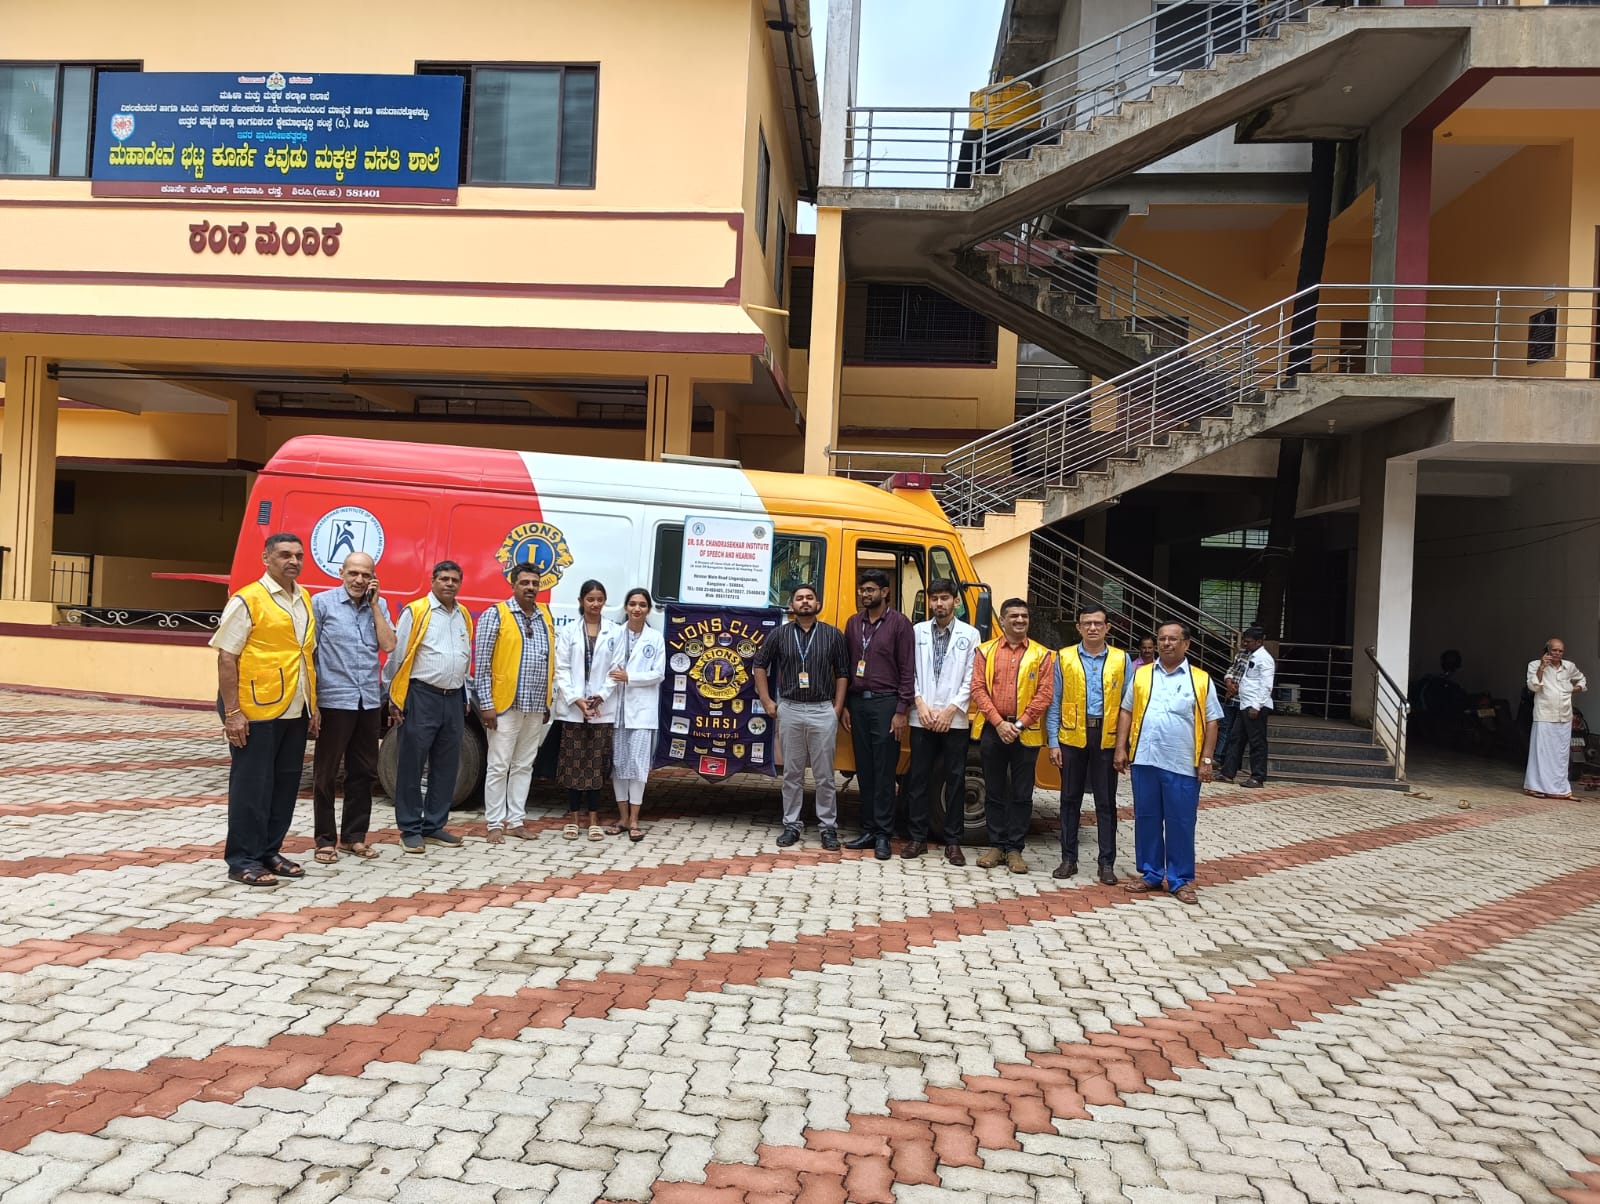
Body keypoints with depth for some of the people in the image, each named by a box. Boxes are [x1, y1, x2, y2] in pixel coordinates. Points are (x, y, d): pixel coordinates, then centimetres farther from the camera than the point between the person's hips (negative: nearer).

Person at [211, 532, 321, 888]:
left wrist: (313, 706, 15)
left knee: (285, 785, 12)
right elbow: (226, 658, -11)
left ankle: (269, 852, 24)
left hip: (295, 712, 7)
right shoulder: (248, 600, -9)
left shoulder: (305, 601, 12)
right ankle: (243, 862, 8)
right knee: (251, 786, 0)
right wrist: (232, 712, -16)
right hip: (256, 712, -7)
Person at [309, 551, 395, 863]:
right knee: (326, 773, 4)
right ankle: (325, 840, 13)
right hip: (334, 701, -4)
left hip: (369, 701, 4)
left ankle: (354, 835, 23)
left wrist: (374, 604, -5)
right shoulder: (322, 603, -4)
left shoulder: (379, 605, 8)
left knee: (363, 772, 11)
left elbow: (388, 645, -3)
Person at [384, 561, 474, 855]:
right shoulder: (416, 612, -5)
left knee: (446, 766, 10)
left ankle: (434, 826, 19)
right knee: (412, 765, -1)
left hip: (453, 699, 6)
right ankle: (410, 830, 7)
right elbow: (397, 657, -4)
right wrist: (394, 700, -6)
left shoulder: (464, 616, 13)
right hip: (421, 697, -6)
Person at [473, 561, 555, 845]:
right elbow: (481, 663, -8)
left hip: (536, 708, 5)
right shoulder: (496, 615, -5)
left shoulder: (546, 617, 11)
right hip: (506, 705, -5)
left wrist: (547, 703, 12)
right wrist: (486, 704, -13)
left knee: (524, 766, 11)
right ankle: (495, 824, 7)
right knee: (499, 766, 0)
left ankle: (516, 820, 19)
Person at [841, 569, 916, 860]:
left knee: (884, 771, -2)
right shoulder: (853, 623, 12)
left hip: (885, 703, -5)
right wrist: (845, 706, 9)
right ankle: (869, 830, 16)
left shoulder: (899, 623, -4)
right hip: (858, 702, 5)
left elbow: (907, 670, -6)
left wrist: (901, 711, -11)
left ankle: (883, 834, 4)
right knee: (864, 770, 8)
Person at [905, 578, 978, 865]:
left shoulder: (970, 634, 2)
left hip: (955, 720, -1)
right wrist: (920, 704, -8)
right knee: (918, 778, 5)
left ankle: (952, 841, 11)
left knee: (955, 780, 3)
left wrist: (951, 709, -10)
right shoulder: (918, 632, 6)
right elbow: (910, 672, 4)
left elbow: (971, 679, -2)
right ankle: (918, 838, 13)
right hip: (922, 719, 1)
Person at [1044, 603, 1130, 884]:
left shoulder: (1121, 660, 4)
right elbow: (1054, 703, 3)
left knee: (1106, 802, 5)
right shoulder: (1064, 658, 3)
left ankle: (1107, 863, 13)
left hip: (1107, 738, 0)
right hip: (1072, 737, 0)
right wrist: (1053, 743, -2)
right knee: (1070, 798, 8)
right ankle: (1068, 859, 18)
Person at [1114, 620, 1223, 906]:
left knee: (1181, 823, 3)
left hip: (1183, 765, -2)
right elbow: (1126, 712, 10)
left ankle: (1180, 881, 13)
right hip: (1145, 761, 2)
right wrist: (1121, 748, 2)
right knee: (1146, 819, 9)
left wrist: (1206, 759, -3)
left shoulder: (1201, 679, 3)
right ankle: (1150, 875, 21)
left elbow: (1211, 722, 3)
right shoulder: (1140, 675, 9)